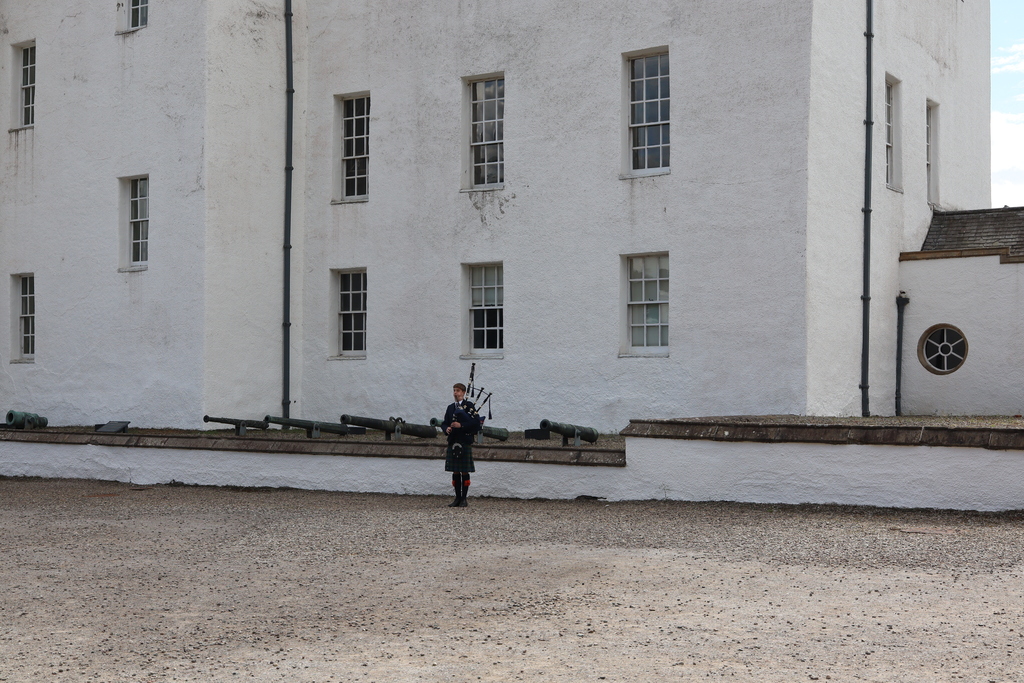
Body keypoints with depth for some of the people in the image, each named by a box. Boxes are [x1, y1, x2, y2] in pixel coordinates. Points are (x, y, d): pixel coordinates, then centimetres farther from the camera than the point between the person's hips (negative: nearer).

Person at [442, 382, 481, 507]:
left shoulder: (469, 405, -1)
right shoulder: (450, 408, 16)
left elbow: (476, 422, -10)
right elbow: (444, 423, 17)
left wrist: (461, 425, -18)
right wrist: (446, 429, -5)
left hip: (465, 443, -5)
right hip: (453, 443, 5)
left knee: (464, 472, -1)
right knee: (455, 472, 7)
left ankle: (464, 499, 4)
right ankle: (457, 498, 13)